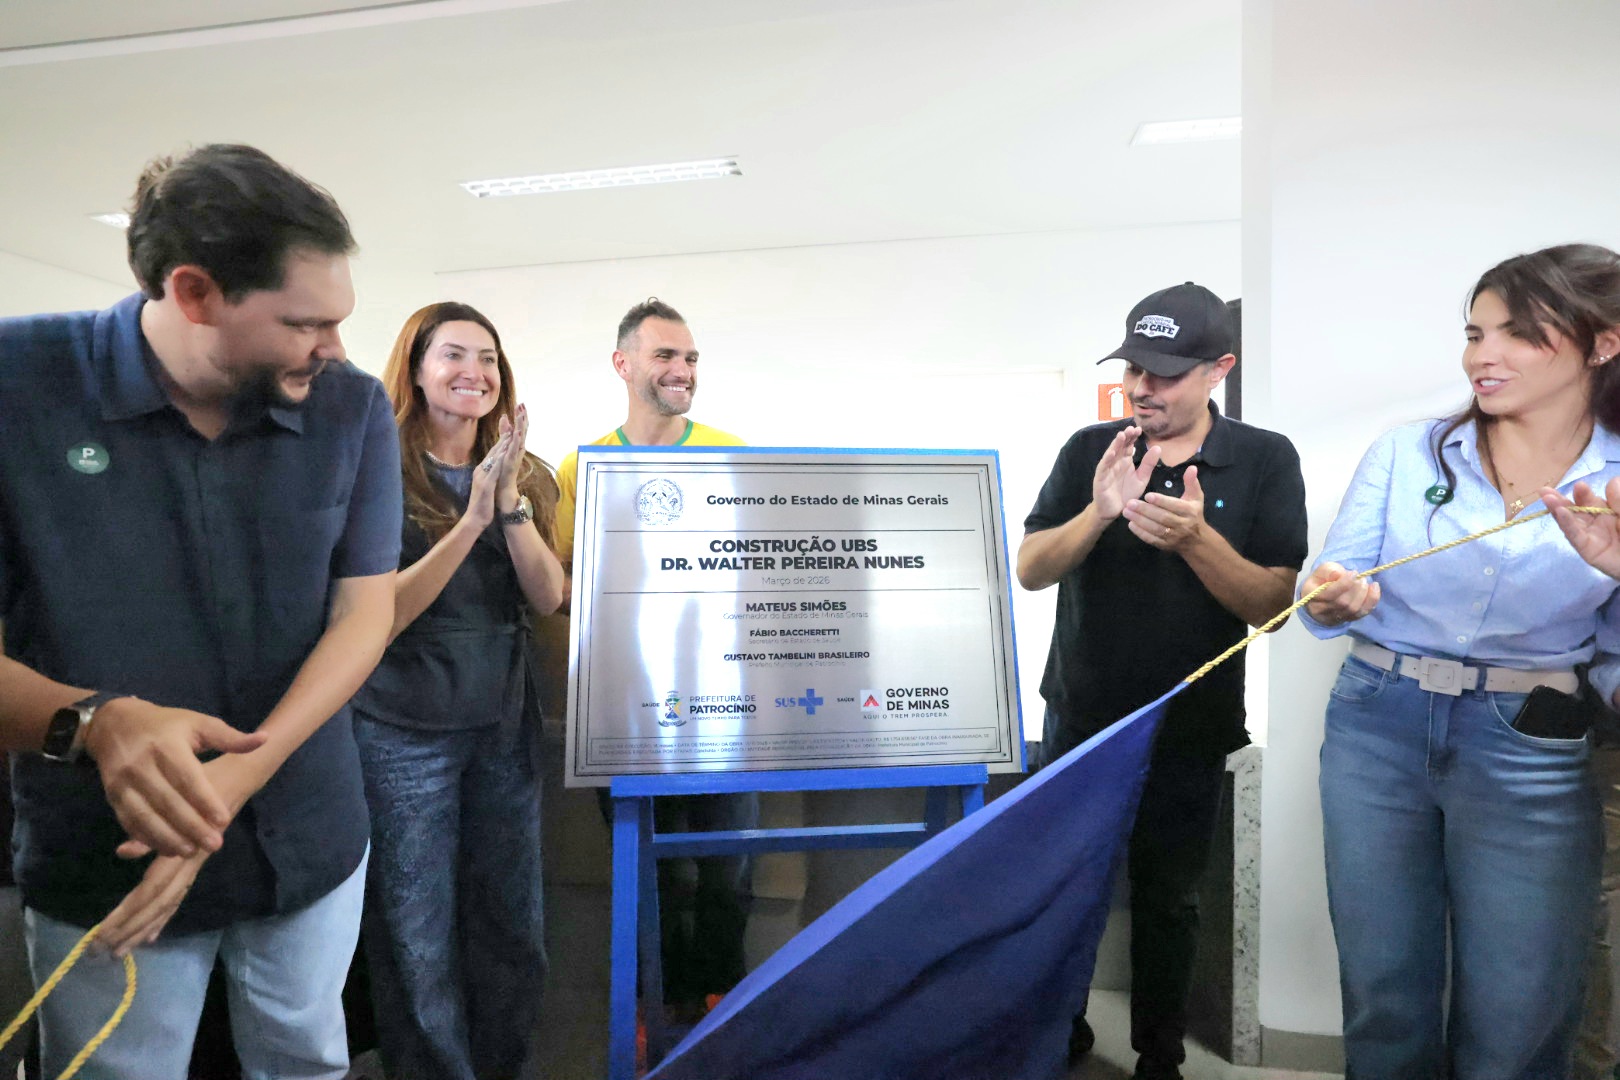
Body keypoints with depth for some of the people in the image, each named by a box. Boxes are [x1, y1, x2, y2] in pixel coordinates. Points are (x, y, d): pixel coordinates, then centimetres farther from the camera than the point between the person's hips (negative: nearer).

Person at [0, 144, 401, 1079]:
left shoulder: (354, 410, -9)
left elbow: (366, 611, -10)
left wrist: (241, 774, -23)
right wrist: (94, 720, -33)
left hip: (310, 842, 2)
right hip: (102, 862, -1)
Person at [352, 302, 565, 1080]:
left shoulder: (523, 476, 5)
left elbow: (549, 599, -3)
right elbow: (377, 615, -14)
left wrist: (512, 506, -18)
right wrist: (471, 519, -22)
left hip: (505, 725, 4)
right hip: (404, 732, -4)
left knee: (513, 932, 14)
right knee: (419, 944, 7)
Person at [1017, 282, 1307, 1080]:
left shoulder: (1265, 460, -8)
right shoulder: (1089, 450, -4)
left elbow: (1274, 604, -12)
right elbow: (1031, 571, -8)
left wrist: (1196, 539, -29)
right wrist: (1099, 513, -26)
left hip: (1189, 730, -1)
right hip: (1081, 717, 2)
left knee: (1168, 898, 15)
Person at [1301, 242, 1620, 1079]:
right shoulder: (1404, 452, -1)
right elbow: (1328, 593, -1)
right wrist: (1332, 603, -23)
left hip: (1531, 754, 0)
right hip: (1376, 727, 1)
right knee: (1384, 995, 11)